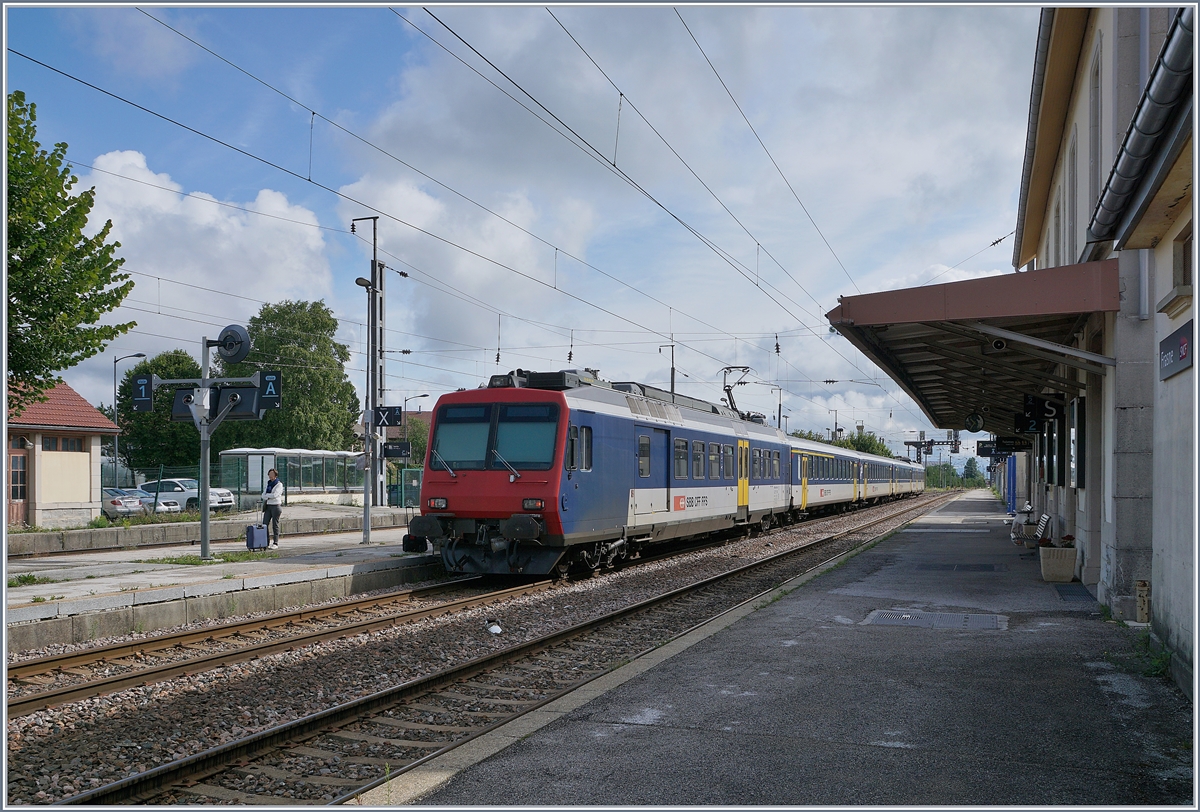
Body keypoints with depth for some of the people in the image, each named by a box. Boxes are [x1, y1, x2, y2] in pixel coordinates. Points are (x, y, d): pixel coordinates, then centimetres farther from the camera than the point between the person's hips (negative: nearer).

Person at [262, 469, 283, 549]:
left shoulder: (279, 484, -3)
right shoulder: (268, 484, 17)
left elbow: (275, 495, -16)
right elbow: (263, 495, 9)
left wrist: (267, 495, -3)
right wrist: (270, 496, -9)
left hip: (276, 506, -6)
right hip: (268, 506, 6)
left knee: (275, 525, -3)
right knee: (265, 524, -1)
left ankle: (275, 543, 1)